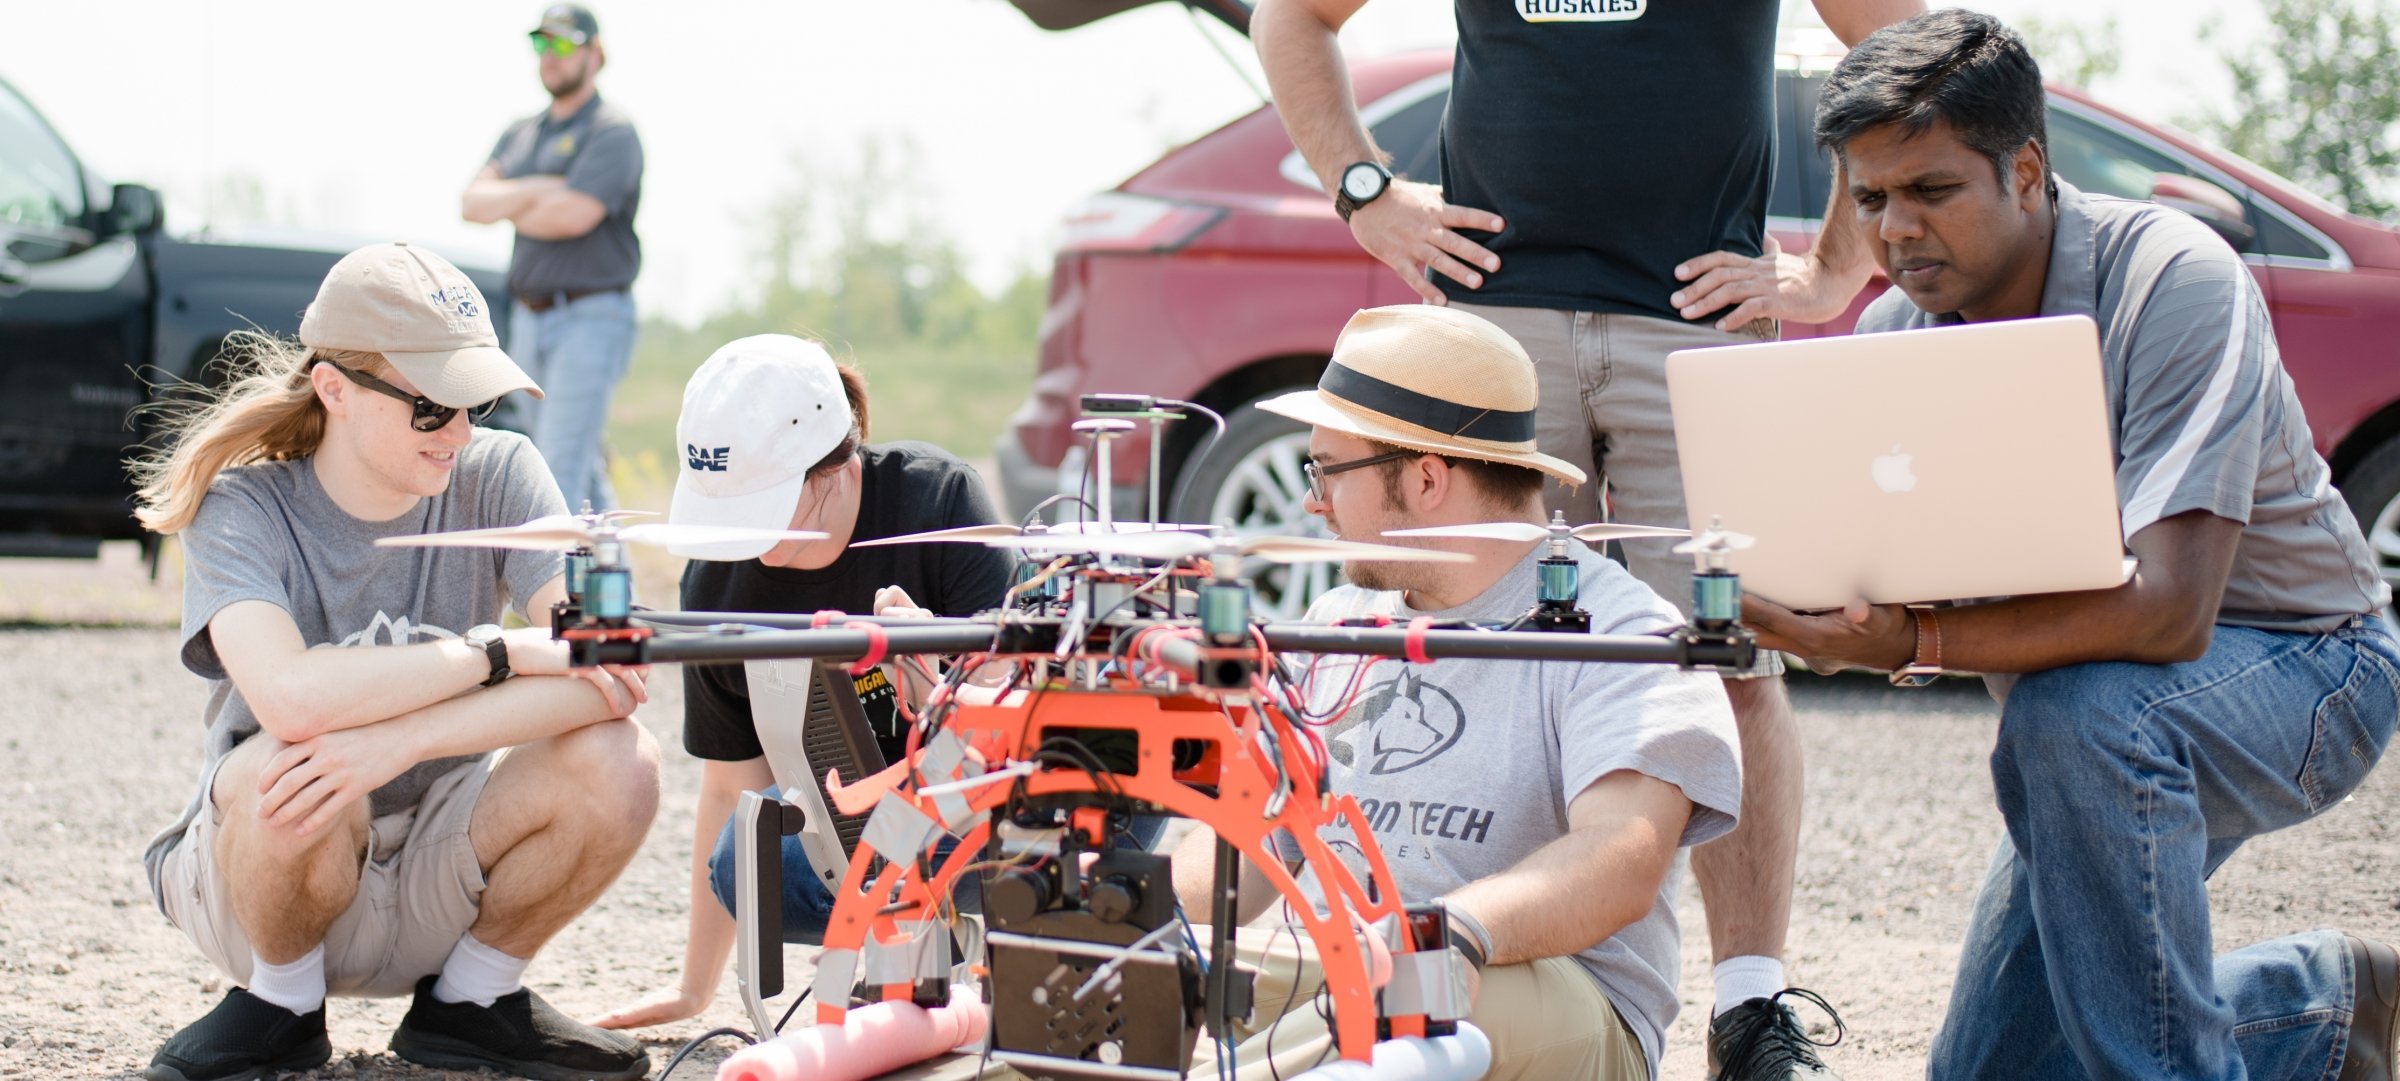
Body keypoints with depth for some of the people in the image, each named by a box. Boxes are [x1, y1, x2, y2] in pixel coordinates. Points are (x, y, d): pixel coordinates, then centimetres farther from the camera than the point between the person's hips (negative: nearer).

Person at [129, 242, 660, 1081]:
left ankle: (469, 999, 2)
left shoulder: (497, 474, -8)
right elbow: (291, 696, -35)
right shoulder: (241, 508, -15)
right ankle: (281, 1004, -5)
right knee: (300, 764, -35)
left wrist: (400, 741, -33)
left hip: (441, 882, 3)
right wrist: (500, 652, -27)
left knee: (617, 762, -23)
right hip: (259, 881, -3)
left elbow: (611, 673, -23)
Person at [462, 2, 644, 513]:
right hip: (529, 318, 8)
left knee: (561, 467, -15)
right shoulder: (520, 135, 18)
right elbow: (473, 201, 5)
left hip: (590, 318, -8)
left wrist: (508, 210, 0)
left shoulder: (612, 134, -5)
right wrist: (538, 191, -11)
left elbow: (574, 216, -18)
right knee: (583, 470, 11)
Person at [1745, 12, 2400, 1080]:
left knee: (2073, 717, -39)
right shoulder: (1896, 331, -7)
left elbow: (2169, 611, -37)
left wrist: (1910, 642, -44)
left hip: (2297, 662, -7)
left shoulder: (2170, 279, -27)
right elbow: (1871, 583, -7)